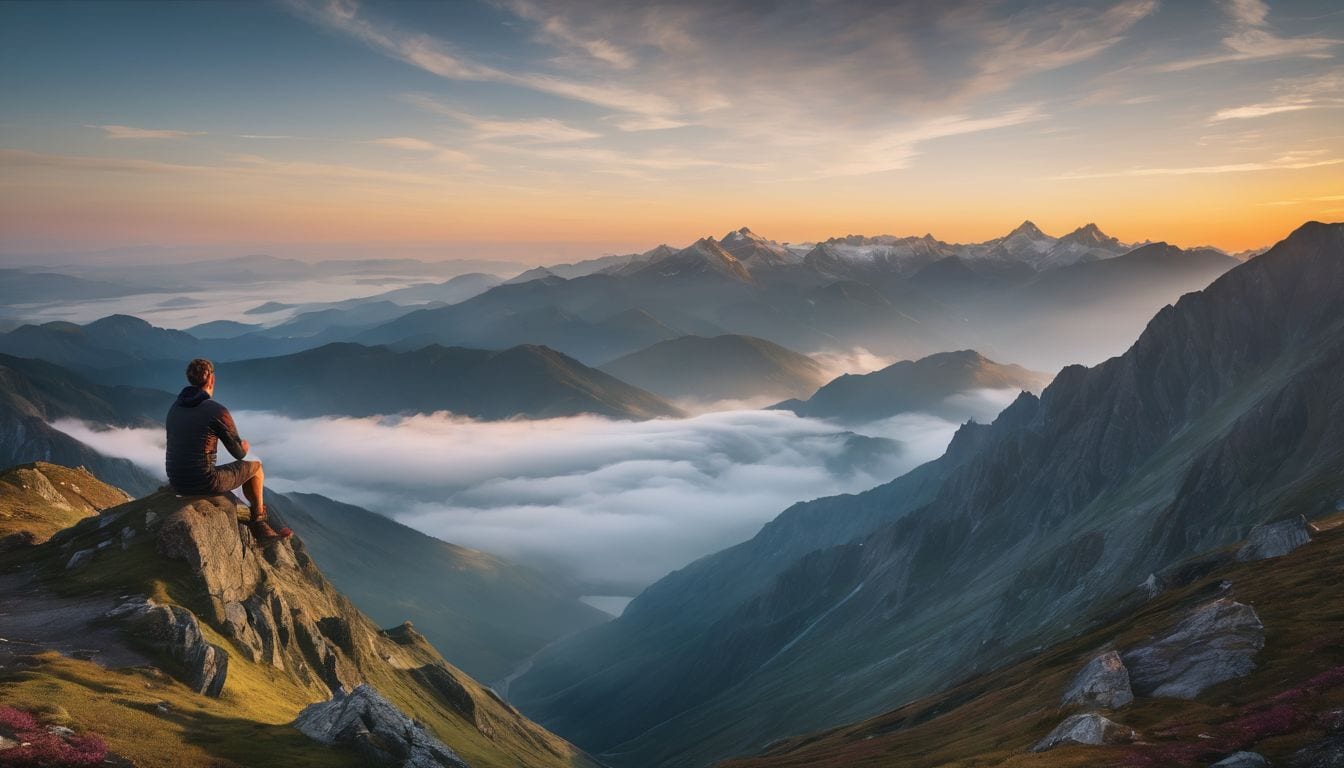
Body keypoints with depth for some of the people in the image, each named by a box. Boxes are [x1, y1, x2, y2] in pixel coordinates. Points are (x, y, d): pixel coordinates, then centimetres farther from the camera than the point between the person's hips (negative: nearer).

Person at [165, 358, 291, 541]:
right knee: (255, 467, 17)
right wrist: (244, 448, 24)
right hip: (204, 482, -7)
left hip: (178, 483, 7)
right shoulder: (219, 411, -13)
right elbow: (239, 453, -2)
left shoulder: (174, 409, 9)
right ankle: (258, 522, 37)